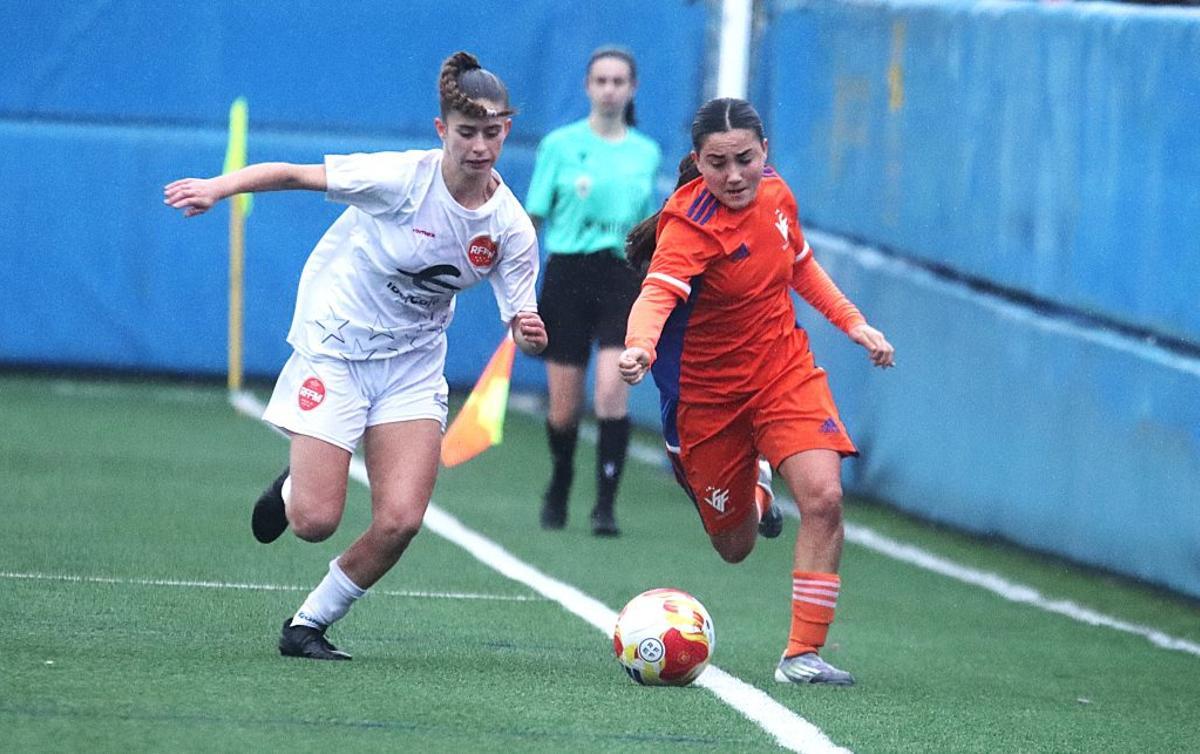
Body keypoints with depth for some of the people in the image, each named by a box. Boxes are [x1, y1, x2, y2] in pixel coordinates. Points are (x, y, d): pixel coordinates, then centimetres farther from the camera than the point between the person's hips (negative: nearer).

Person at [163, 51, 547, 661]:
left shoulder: (511, 227, -10)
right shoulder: (403, 178, -21)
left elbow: (523, 323, -4)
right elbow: (294, 174, -16)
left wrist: (530, 335, -27)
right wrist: (219, 188, -28)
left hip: (413, 366, 3)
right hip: (335, 351, -3)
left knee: (400, 521, -13)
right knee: (315, 522, -10)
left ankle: (310, 623, 11)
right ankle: (290, 490, 29)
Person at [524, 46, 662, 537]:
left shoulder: (647, 154, 9)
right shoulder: (560, 145, 2)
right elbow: (533, 220, 3)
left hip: (624, 279, 1)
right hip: (568, 274, -1)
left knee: (612, 391, -18)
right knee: (564, 408, 2)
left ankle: (606, 506, -15)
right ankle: (558, 491, 30)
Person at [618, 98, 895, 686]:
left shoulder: (774, 194, -6)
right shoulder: (689, 224, -26)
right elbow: (657, 293, -45)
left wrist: (852, 321, 7)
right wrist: (640, 347, -65)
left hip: (785, 369, 4)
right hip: (708, 391, -4)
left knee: (823, 499, -21)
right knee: (734, 546, 10)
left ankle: (803, 654, -12)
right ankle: (753, 496, 49)